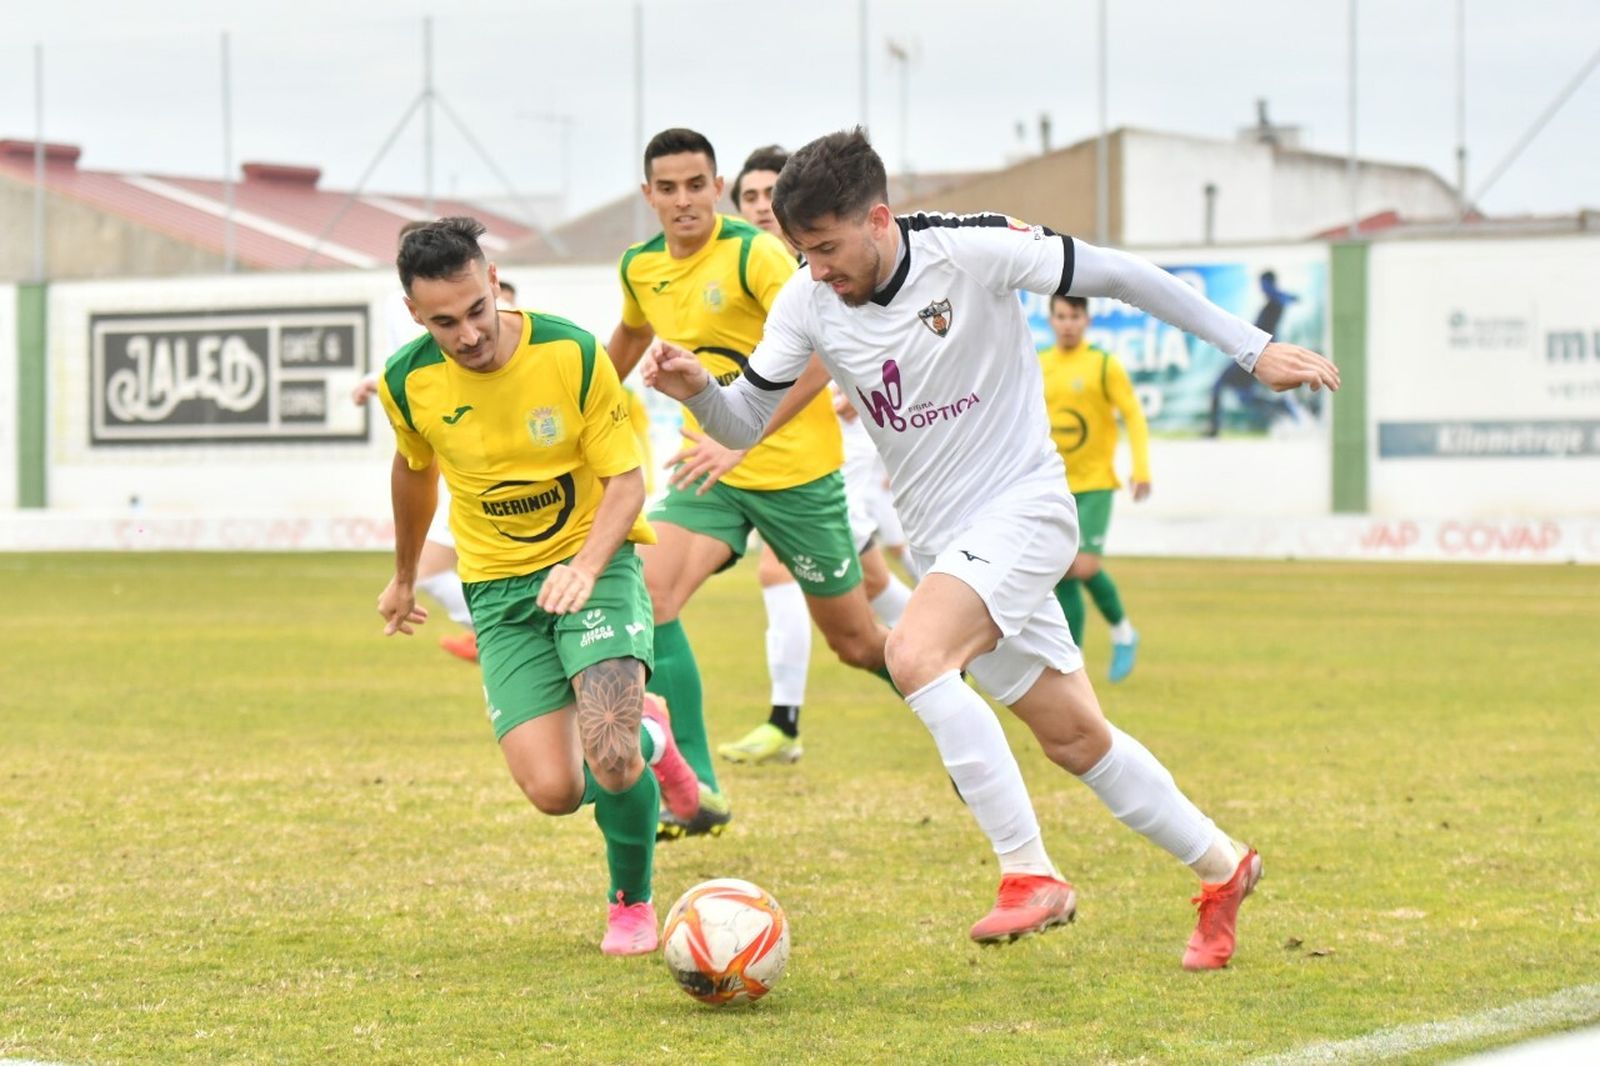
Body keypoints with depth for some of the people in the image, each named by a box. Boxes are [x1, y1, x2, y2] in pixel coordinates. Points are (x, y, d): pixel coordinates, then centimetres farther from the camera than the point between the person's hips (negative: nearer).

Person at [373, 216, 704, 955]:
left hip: (593, 561, -2)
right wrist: (404, 576, 27)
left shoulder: (572, 355, -17)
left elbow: (626, 481, -11)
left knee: (608, 754, -25)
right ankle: (647, 739, 24)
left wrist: (585, 568, -29)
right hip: (499, 585, 3)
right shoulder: (408, 383, -9)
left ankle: (632, 902, 6)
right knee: (554, 791, -12)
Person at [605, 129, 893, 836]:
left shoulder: (754, 254, -18)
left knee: (857, 642, 5)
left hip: (796, 469, -5)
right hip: (711, 469, 5)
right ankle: (695, 787, -19)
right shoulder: (640, 268, 3)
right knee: (649, 590, -21)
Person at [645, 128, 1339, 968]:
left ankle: (1030, 874, -26)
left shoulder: (972, 251, -18)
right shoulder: (808, 304, -5)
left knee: (915, 652, -30)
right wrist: (696, 389, -24)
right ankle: (1221, 870, 30)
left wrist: (1252, 348, -7)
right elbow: (744, 422, 0)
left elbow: (1114, 276, -10)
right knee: (1074, 739, 10)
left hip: (1023, 507, -6)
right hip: (943, 544, 6)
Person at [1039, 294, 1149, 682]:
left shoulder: (1104, 365, -5)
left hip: (1094, 484, -4)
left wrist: (1141, 468, -14)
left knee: (1084, 567, -17)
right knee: (1062, 577, 0)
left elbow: (1133, 416, -6)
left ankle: (1122, 630, 9)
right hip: (1054, 488, 4)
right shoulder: (1037, 367, 7)